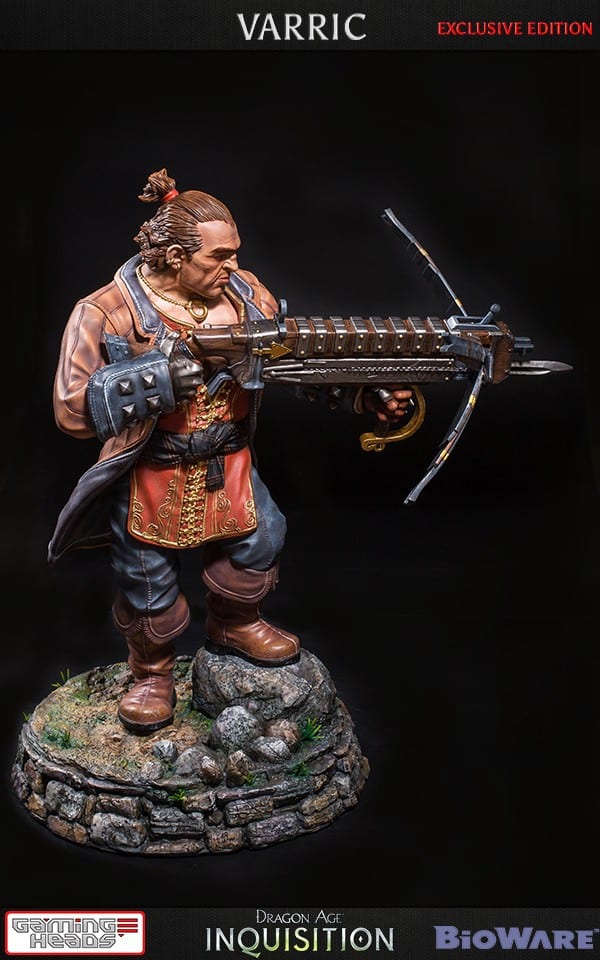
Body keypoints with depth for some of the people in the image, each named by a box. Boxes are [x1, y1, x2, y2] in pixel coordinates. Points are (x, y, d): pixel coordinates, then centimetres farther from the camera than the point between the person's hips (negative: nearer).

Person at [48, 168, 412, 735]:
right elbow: (73, 408, -22)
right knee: (148, 585, 10)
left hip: (228, 468, 4)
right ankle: (152, 673, 38)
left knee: (259, 543, 13)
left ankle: (234, 627, 44)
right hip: (148, 479, -4)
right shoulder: (107, 314, -18)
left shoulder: (245, 294, -4)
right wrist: (160, 379, -32)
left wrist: (368, 394, -16)